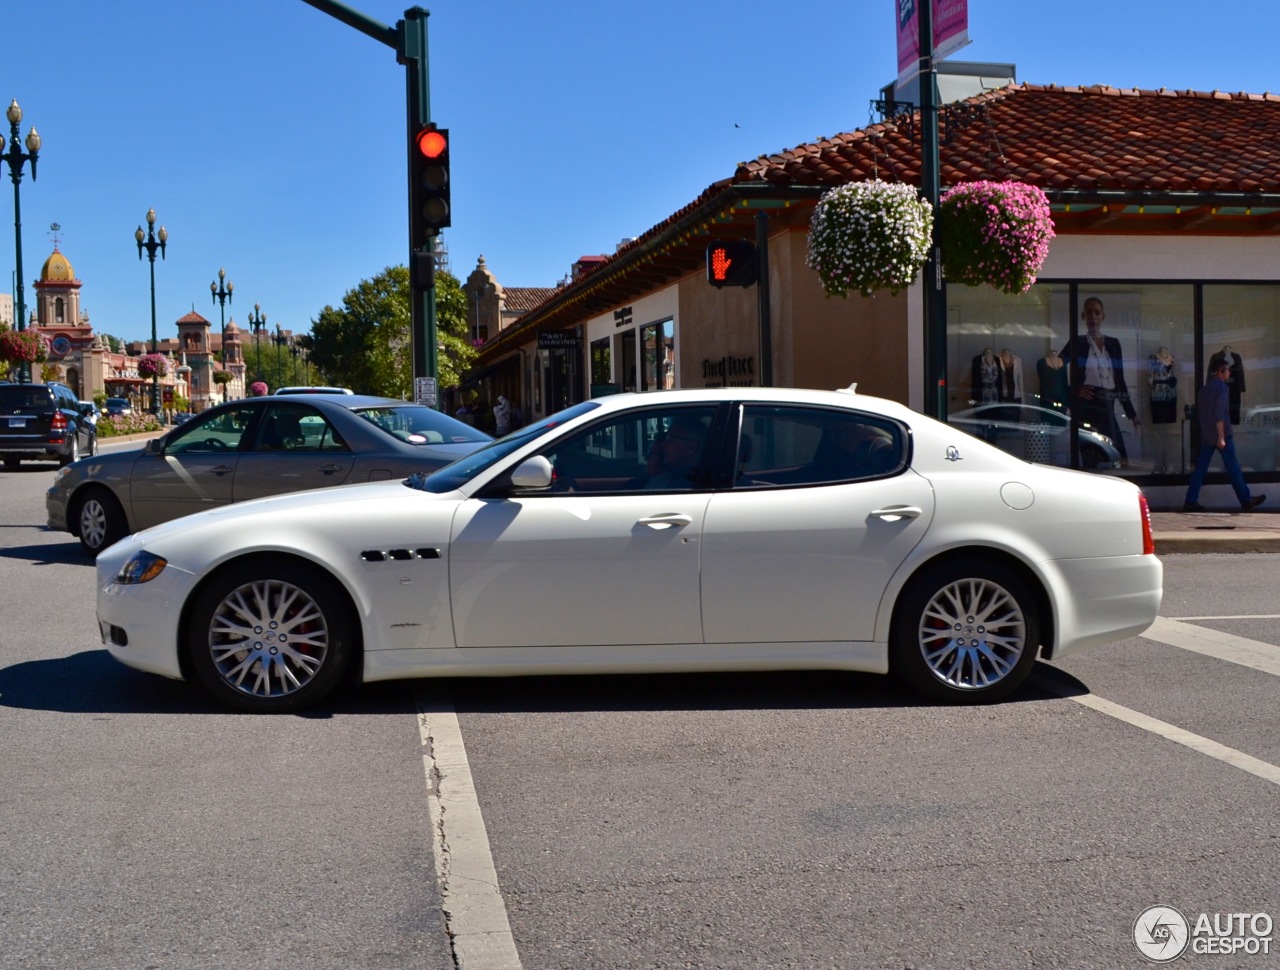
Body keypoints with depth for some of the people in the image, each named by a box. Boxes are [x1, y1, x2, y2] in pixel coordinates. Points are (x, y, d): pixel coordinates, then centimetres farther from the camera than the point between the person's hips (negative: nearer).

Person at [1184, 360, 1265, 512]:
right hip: (1221, 434, -7)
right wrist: (1221, 437, -20)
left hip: (1206, 435, 7)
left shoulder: (1204, 389, 14)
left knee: (1200, 468, 5)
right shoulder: (1221, 387, -10)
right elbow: (1220, 413, -18)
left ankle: (1190, 501, 0)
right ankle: (1246, 501, 6)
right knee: (1233, 468, 0)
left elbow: (1198, 413, 19)